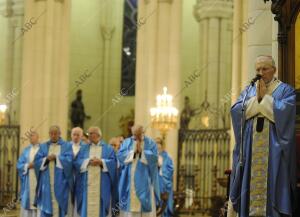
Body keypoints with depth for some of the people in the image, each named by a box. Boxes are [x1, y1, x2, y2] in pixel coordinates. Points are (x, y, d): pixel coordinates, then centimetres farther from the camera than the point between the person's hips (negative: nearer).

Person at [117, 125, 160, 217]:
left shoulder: (150, 143, 4)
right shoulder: (126, 142, 9)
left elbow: (154, 157, -10)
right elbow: (120, 156, -4)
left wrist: (141, 151, -14)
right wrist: (133, 151, -12)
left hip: (144, 181, -1)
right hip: (129, 181, 2)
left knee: (145, 206, -4)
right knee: (129, 203, 0)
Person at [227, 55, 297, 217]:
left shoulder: (285, 90, 5)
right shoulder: (248, 92, 17)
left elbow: (283, 112, -13)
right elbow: (235, 111, 2)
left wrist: (265, 97, -6)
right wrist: (256, 98, -6)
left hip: (273, 147, -4)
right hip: (250, 146, 4)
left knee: (271, 180, -9)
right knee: (249, 181, -2)